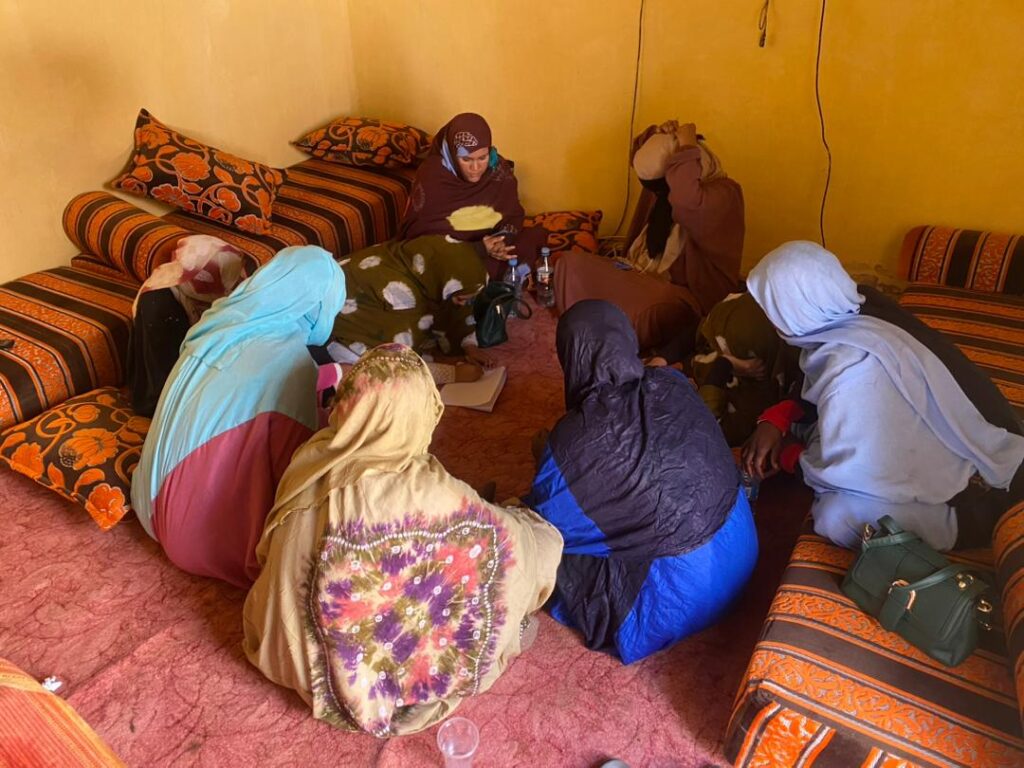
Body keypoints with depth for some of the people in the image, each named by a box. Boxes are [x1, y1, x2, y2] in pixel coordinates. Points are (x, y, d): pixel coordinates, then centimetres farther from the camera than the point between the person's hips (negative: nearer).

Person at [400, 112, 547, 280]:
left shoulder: (500, 170, -6)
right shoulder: (431, 177, -18)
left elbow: (514, 216, 4)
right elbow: (422, 235, -18)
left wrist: (503, 239, -22)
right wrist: (478, 249, -27)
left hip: (489, 244, 5)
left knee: (538, 235, -13)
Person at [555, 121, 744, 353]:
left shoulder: (724, 194, -21)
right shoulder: (665, 179, 3)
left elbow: (687, 203, -43)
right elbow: (640, 158, 21)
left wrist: (686, 147, -30)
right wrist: (657, 134, -1)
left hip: (688, 293, -8)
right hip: (646, 273, 8)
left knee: (639, 314, -42)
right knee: (571, 264, -8)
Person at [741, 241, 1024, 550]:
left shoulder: (853, 368, -33)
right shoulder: (852, 319, -7)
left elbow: (843, 472, -25)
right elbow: (820, 399, 10)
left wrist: (786, 455, -8)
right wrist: (775, 419, -6)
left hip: (974, 496, -8)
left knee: (840, 516, -28)